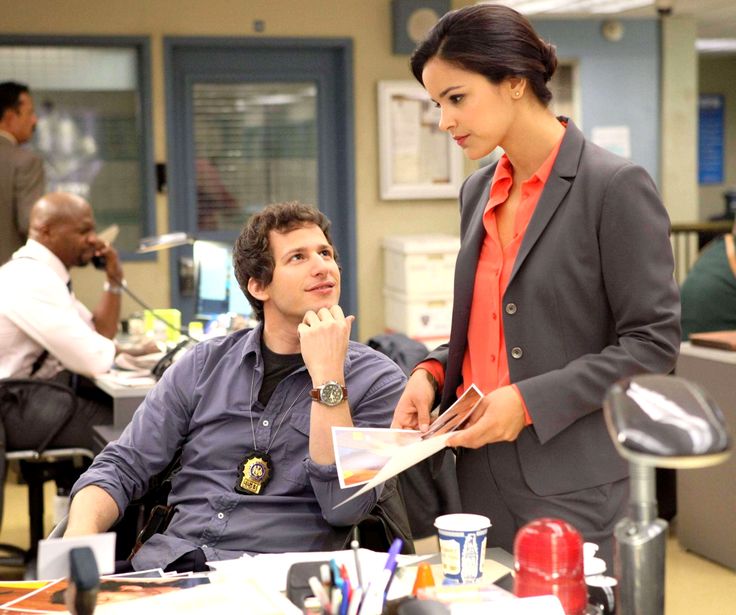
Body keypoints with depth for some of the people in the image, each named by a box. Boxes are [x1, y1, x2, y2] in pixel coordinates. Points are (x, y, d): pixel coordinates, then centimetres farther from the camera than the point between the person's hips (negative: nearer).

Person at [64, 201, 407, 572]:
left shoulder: (377, 379, 3)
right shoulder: (206, 363, 12)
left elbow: (344, 508, -9)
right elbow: (121, 468, 10)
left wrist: (327, 376, -13)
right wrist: (80, 538, -11)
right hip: (168, 567, 4)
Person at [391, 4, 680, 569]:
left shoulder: (616, 186, -10)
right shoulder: (479, 192, 11)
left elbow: (653, 344, -11)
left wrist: (530, 402, -17)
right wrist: (434, 372, 1)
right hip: (481, 476, 6)